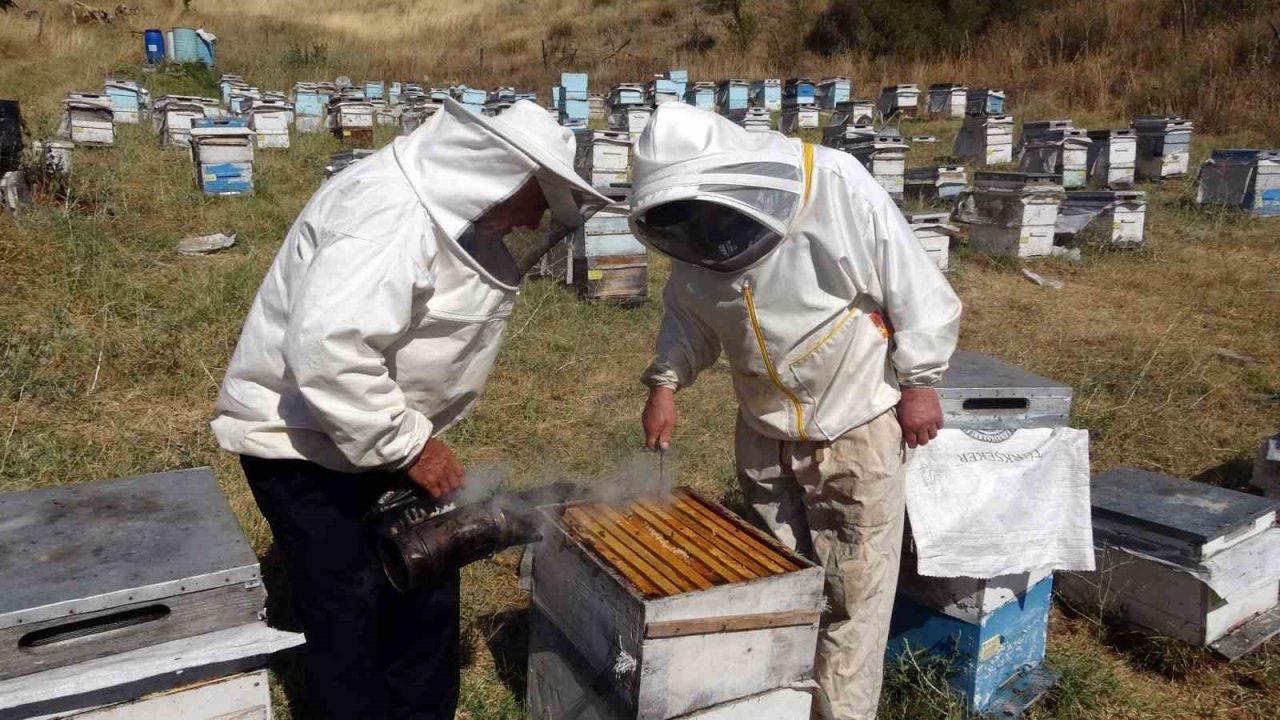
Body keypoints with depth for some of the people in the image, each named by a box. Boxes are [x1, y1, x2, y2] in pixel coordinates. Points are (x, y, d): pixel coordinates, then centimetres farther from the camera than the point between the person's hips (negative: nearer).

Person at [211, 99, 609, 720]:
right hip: (299, 440, -9)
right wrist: (409, 445, -27)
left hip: (376, 433, 9)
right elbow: (327, 348, -37)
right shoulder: (393, 214, -29)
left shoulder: (452, 211, 4)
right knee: (349, 616, -1)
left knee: (427, 589, 15)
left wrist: (416, 436, 9)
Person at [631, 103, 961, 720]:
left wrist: (919, 381, -11)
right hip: (765, 435, 5)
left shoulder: (840, 189, -23)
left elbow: (916, 288, -14)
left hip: (858, 426, -4)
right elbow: (688, 314, 8)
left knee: (855, 589, 5)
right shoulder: (693, 228, -7)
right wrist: (665, 381, -5)